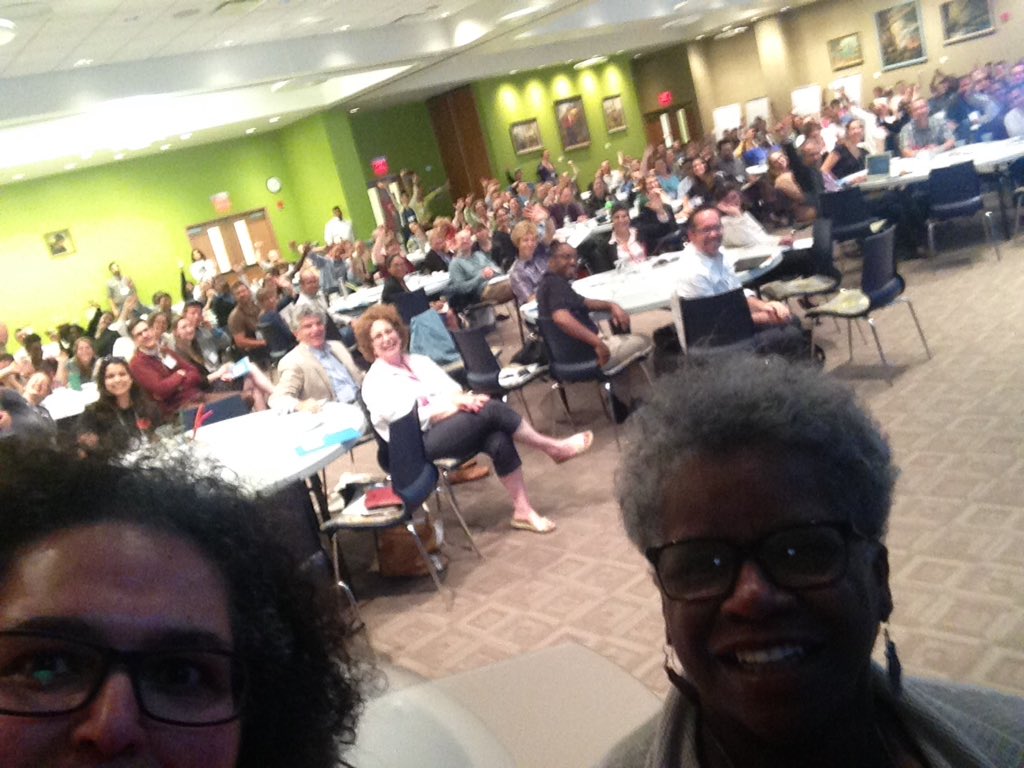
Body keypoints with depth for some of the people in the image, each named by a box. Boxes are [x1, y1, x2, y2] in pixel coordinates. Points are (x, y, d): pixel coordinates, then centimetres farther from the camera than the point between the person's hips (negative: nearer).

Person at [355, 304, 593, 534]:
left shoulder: (419, 361, 19)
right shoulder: (374, 383, -1)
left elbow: (452, 388, 12)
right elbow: (408, 416, -13)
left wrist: (461, 399, -13)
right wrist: (455, 405, -17)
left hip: (448, 422, 6)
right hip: (421, 443, -6)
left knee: (498, 440, -26)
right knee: (492, 409, -25)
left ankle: (522, 510, -18)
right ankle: (554, 448, -10)